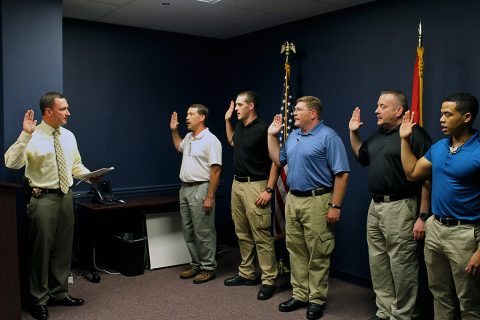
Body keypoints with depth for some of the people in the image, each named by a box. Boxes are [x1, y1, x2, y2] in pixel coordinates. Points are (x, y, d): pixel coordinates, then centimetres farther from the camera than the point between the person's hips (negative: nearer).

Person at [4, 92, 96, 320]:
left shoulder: (68, 136, 7)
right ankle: (39, 300, 20)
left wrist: (90, 176, -3)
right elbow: (11, 163, -26)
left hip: (66, 196, 6)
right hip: (43, 198, -6)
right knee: (41, 249, 3)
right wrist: (25, 134, -33)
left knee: (64, 248, 15)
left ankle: (59, 293, 32)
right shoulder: (32, 137, -12)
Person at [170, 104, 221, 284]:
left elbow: (216, 170, -18)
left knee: (203, 232, -1)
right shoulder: (188, 137, 12)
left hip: (200, 190, -9)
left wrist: (210, 197, -21)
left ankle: (208, 268, 11)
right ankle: (196, 265, 26)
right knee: (188, 231, 14)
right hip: (185, 188, 9)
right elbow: (179, 147, 37)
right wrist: (174, 130, 23)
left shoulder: (210, 140, -15)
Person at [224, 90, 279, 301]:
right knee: (242, 234, 15)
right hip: (237, 184, 9)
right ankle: (246, 274, 26)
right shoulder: (239, 126, 11)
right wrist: (227, 120, 22)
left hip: (255, 186, -9)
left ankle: (268, 280, 4)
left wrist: (269, 190, -19)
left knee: (261, 236, -5)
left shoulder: (263, 129, -14)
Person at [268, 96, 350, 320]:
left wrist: (335, 206, -17)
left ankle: (317, 299, 13)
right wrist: (272, 135, 16)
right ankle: (300, 295, 24)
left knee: (318, 254, 1)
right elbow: (278, 160, 25)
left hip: (316, 201, -7)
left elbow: (341, 174, -13)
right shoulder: (293, 136, 14)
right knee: (296, 250, 12)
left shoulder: (328, 137, -10)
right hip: (292, 200, 8)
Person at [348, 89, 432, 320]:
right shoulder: (378, 134, 13)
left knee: (402, 266, 1)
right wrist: (353, 133, 16)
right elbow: (362, 157, 29)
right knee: (378, 263, 15)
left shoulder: (415, 134, -12)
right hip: (375, 206, 8)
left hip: (400, 208, -8)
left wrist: (423, 216, -17)